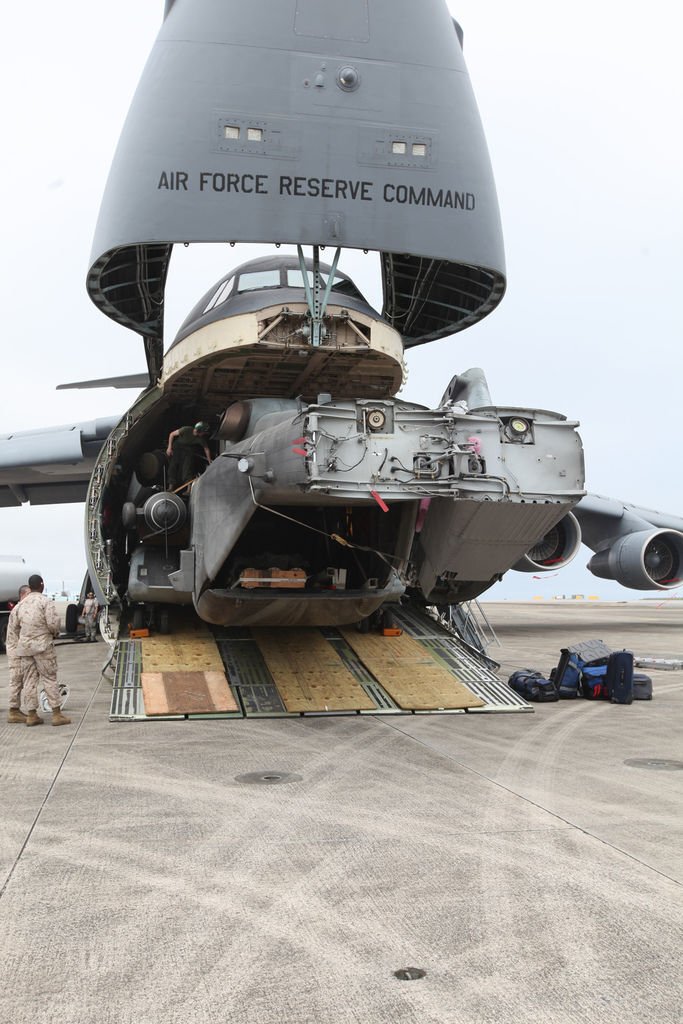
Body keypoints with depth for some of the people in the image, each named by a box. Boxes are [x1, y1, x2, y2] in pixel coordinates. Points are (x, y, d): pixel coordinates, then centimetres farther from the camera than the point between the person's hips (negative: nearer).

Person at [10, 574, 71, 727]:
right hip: (42, 645, -5)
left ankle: (31, 714, 12)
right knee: (49, 679, -1)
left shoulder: (20, 604, 12)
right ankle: (56, 714, 0)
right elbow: (53, 622, -16)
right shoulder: (46, 602, -7)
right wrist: (55, 633, 4)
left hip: (24, 646, 5)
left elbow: (14, 627, 14)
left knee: (29, 680, 10)